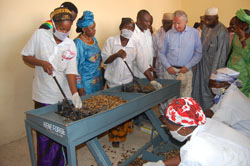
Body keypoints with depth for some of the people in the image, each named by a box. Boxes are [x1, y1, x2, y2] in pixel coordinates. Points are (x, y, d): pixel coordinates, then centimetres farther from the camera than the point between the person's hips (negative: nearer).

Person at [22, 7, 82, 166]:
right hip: (43, 97, -1)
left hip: (64, 97, 1)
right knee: (44, 135, 9)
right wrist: (42, 63, -15)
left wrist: (75, 94, -19)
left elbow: (71, 72, -7)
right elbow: (26, 56, 4)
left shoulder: (71, 45, -3)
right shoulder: (39, 35, -4)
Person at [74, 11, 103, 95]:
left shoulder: (93, 39, 7)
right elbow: (76, 67, -16)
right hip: (86, 83, -7)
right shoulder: (78, 43, -16)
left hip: (98, 79, 7)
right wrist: (79, 86, -16)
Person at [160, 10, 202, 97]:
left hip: (186, 71, -1)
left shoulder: (194, 33, 2)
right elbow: (162, 53, 8)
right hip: (170, 71, 1)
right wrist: (168, 67, -4)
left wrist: (187, 67, -5)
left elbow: (198, 53, 3)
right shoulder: (169, 33, 4)